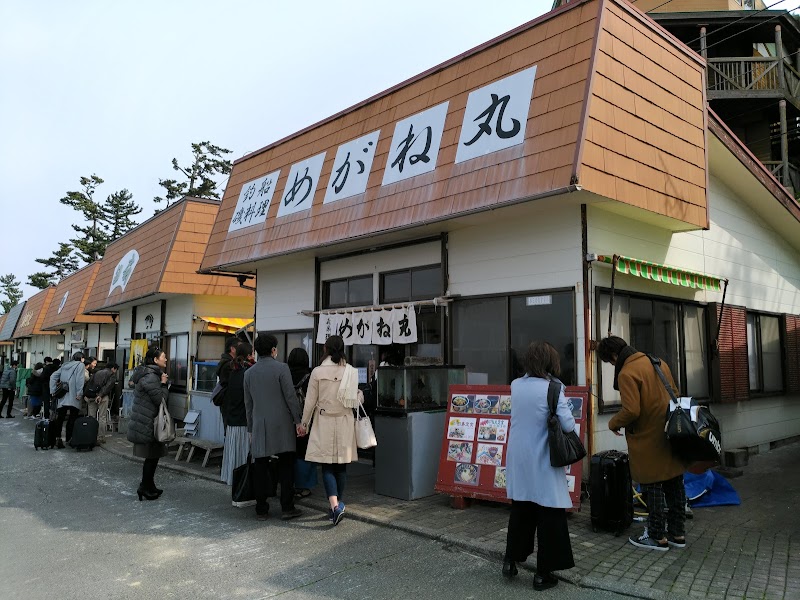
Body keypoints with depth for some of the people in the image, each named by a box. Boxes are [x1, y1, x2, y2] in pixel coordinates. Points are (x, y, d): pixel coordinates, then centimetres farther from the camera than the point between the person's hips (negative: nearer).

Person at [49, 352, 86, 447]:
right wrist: (79, 393, -13)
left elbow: (53, 376, 14)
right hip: (73, 397, -6)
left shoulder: (64, 365, 18)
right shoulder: (80, 365, -1)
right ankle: (69, 438, 1)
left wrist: (53, 391, 13)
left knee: (60, 418, 7)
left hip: (62, 397, 6)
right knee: (72, 418, 1)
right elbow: (79, 380, -13)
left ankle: (58, 438, 5)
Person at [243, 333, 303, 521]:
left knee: (261, 469, 9)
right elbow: (290, 397, -10)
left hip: (259, 427, 4)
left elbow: (248, 404, 13)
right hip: (282, 426, -4)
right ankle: (287, 508, 7)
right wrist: (298, 421, -3)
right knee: (286, 468, 5)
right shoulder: (281, 368, -8)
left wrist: (251, 429, 20)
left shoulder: (249, 373, 7)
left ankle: (261, 509, 14)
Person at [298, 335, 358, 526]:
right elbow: (355, 399, 5)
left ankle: (335, 505, -13)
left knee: (327, 467, 2)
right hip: (345, 422, 2)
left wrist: (304, 423, 8)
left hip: (324, 422, -2)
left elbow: (311, 400, -3)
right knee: (341, 466, 12)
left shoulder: (318, 372, -8)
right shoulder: (351, 372, -4)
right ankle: (338, 505, 22)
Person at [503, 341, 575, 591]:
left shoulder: (516, 385, 1)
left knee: (520, 511, 21)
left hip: (518, 462, 6)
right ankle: (542, 574, 16)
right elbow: (569, 425, -17)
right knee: (549, 516, 8)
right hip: (542, 464, -5)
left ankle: (511, 560, 30)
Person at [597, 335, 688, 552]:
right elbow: (675, 394, 15)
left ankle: (657, 537, 15)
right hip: (671, 436, 8)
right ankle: (677, 533, 26)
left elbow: (631, 411, -24)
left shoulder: (626, 373, -18)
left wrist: (613, 423, -6)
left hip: (648, 440, -8)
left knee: (652, 487, 5)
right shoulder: (658, 362, 7)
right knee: (674, 485, 15)